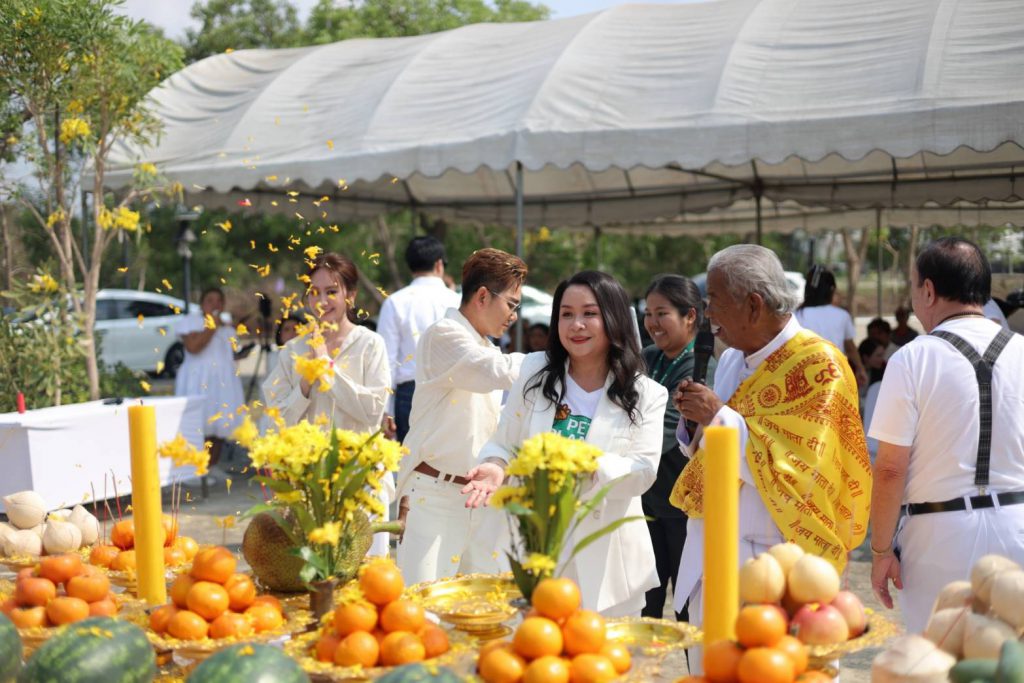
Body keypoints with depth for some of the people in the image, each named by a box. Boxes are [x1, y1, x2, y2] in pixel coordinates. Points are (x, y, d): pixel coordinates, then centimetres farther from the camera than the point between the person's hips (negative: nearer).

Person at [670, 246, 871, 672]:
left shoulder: (816, 365, -13)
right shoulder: (732, 360, 10)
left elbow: (797, 469, -21)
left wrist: (719, 416, -21)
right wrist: (695, 419, -1)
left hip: (769, 566, -7)